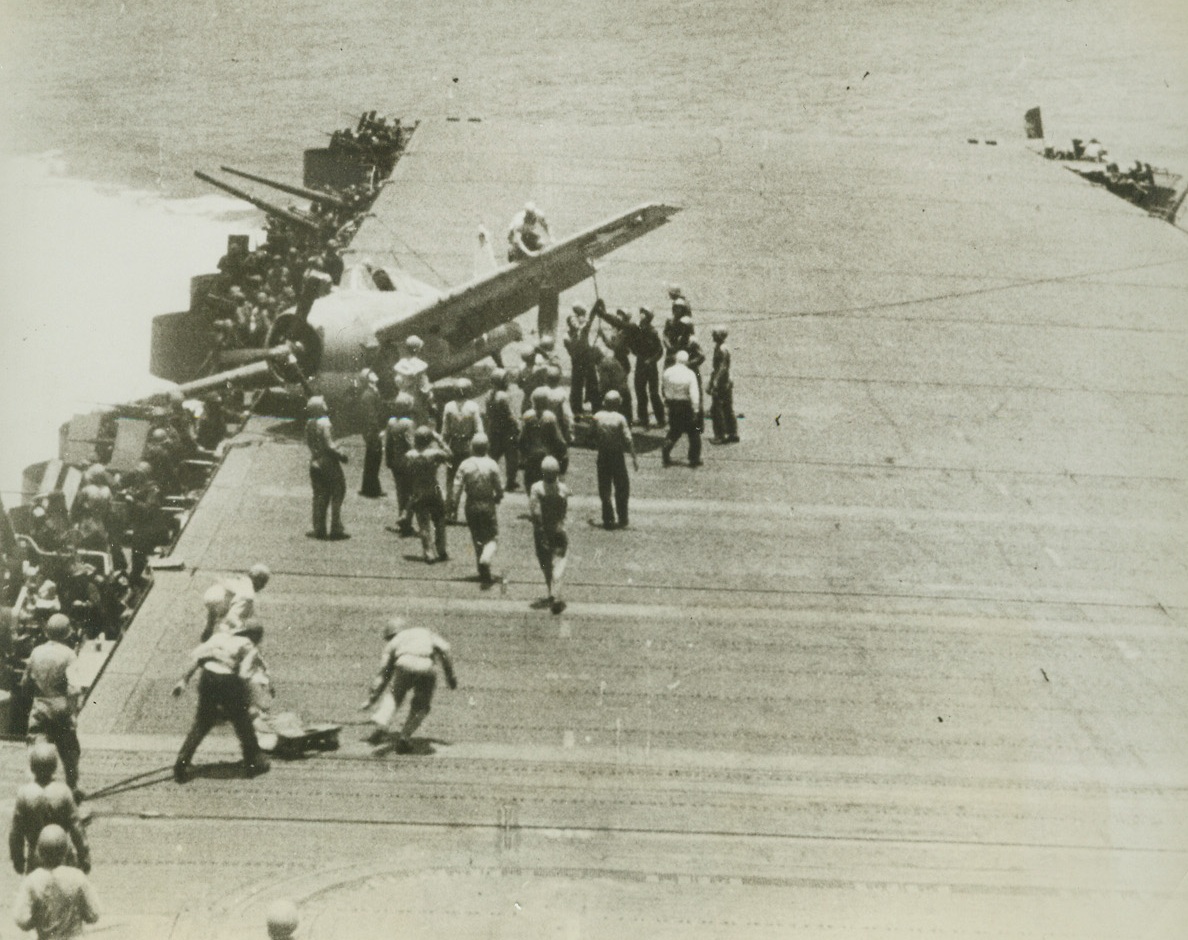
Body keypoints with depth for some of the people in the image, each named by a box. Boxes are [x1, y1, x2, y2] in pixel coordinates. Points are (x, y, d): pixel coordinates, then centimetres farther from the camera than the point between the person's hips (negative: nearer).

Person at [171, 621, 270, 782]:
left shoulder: (220, 636, 23)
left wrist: (184, 679, 11)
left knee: (200, 725, 19)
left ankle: (182, 765, 17)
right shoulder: (249, 647, 9)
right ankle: (253, 764, 28)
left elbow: (196, 656, 12)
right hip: (228, 680, -4)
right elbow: (243, 674, -5)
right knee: (243, 722, 16)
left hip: (207, 675, 4)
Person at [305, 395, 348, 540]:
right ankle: (336, 529, 1)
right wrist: (341, 455, -8)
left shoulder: (309, 424, 4)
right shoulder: (325, 424, -18)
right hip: (329, 462, -7)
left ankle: (319, 529, 12)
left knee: (319, 497, 12)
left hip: (315, 462, 7)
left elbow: (308, 443, 10)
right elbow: (329, 446, -20)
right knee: (337, 495, 2)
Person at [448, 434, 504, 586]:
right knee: (491, 538, 9)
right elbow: (499, 488, -7)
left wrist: (453, 509, 0)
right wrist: (497, 499, 14)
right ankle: (486, 558, -23)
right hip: (488, 505, -2)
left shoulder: (464, 465, -6)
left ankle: (484, 574, 19)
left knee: (477, 539, 14)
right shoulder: (492, 465, -10)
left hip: (471, 506, 2)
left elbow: (457, 489, -7)